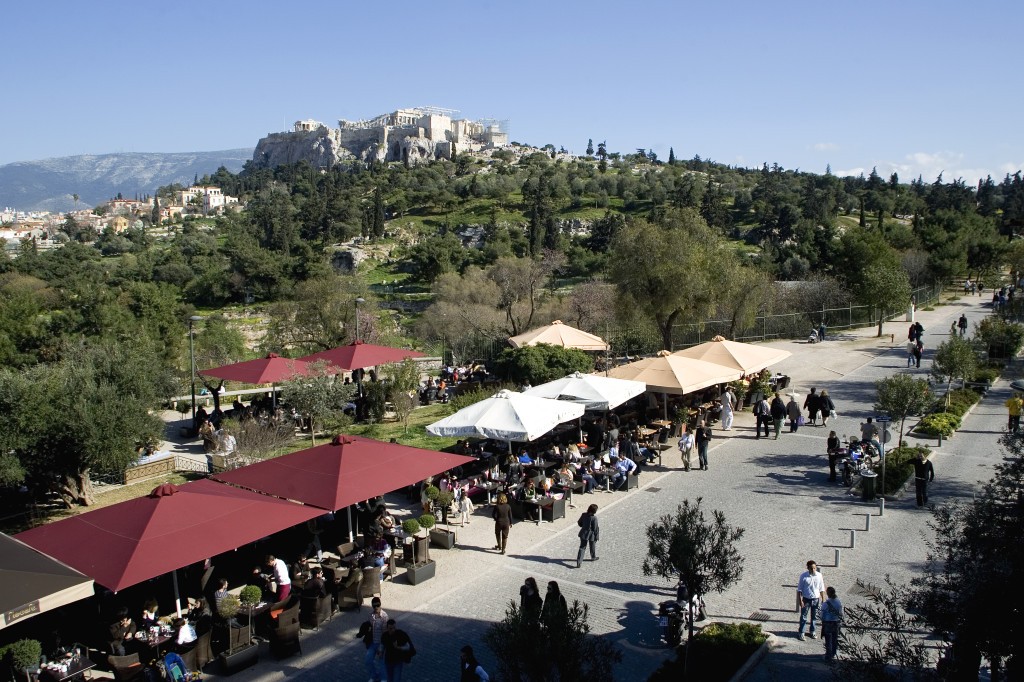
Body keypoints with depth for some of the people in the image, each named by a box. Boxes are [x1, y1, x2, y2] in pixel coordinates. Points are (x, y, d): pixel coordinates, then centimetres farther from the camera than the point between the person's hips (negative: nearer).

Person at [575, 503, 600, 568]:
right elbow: (595, 528, -19)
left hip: (583, 534, 4)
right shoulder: (594, 518, -25)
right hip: (591, 535, -4)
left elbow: (579, 523, 3)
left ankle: (579, 562, 2)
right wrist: (596, 537, -6)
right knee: (592, 547, 23)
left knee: (582, 547, 9)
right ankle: (593, 557, 46)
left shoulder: (583, 515, -9)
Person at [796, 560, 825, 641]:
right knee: (803, 617, 3)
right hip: (806, 599, -3)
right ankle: (801, 633, 15)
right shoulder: (803, 576, -14)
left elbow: (821, 589, 4)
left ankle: (812, 632, 32)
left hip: (816, 599, 3)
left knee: (814, 617, 15)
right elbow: (799, 589, -8)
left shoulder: (819, 575, -6)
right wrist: (800, 600, -12)